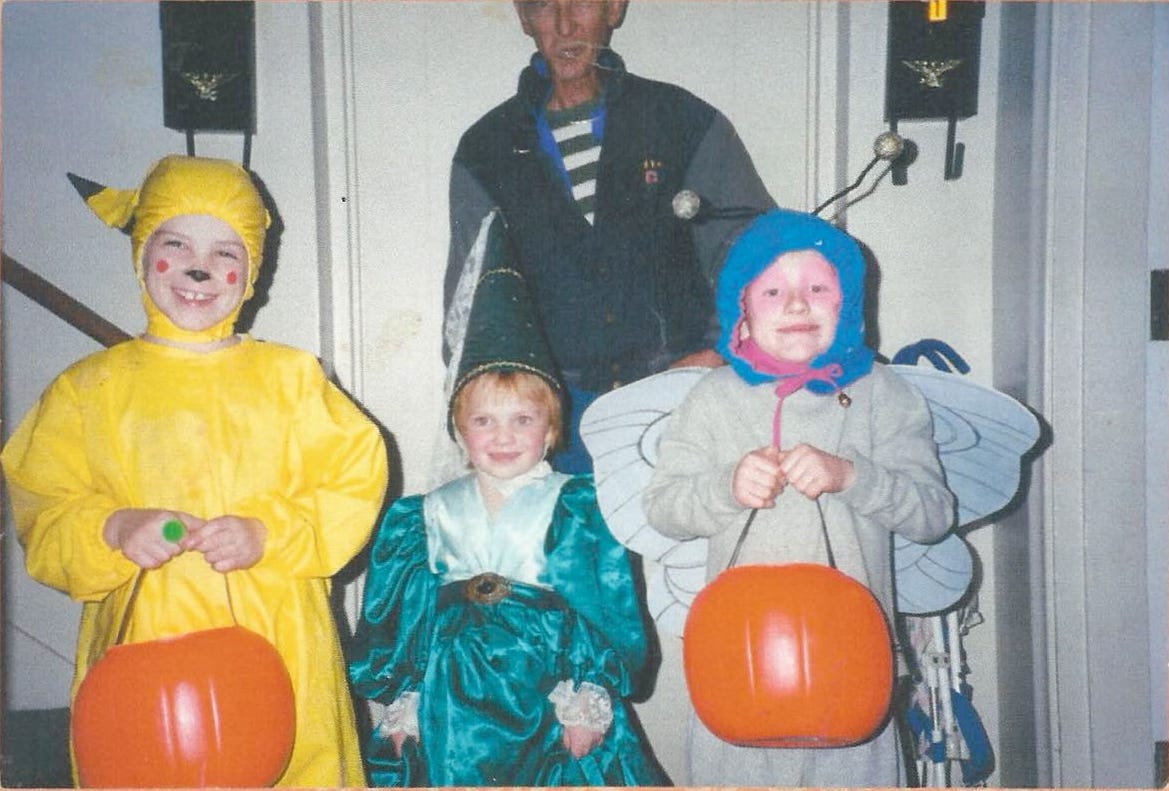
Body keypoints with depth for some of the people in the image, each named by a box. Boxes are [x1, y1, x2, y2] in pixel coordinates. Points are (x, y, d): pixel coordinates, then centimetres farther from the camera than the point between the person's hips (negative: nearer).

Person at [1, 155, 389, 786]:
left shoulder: (290, 376, 5)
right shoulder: (89, 388, 7)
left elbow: (355, 482, 1)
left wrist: (267, 534, -13)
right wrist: (113, 530, -14)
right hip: (143, 653, 0)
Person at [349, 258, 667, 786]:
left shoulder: (578, 507, -1)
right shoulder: (431, 514, 9)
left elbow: (606, 609, -6)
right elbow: (403, 614, 8)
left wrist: (585, 697, -13)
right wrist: (404, 701, 2)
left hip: (546, 700, -2)